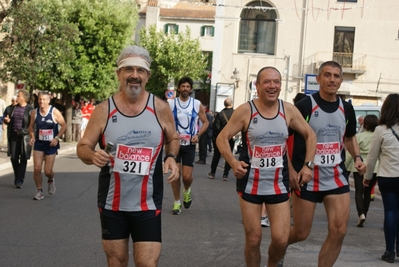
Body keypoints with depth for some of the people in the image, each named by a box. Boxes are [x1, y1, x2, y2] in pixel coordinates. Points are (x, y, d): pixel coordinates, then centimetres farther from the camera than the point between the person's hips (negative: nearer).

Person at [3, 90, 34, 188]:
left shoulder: (30, 110, -8)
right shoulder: (13, 108, 10)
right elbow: (7, 120, 19)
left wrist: (23, 131, -19)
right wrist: (6, 120, -4)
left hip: (24, 137, -5)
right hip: (13, 136, 5)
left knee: (23, 159, -2)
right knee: (14, 158, 7)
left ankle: (19, 181, 3)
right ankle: (17, 177, 25)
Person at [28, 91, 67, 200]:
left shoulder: (55, 112, -12)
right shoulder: (35, 113, -2)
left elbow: (64, 126, -6)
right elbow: (31, 126, 11)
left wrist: (57, 138, -15)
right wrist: (32, 137, -6)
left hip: (51, 144, -3)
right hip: (39, 144, 3)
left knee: (48, 171, -1)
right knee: (37, 169, -6)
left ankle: (51, 180, 35)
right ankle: (39, 191, 11)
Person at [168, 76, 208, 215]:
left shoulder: (197, 105, 0)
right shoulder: (170, 103, -2)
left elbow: (205, 122, 8)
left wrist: (198, 135, -8)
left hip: (190, 144, 0)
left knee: (187, 176, -5)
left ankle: (187, 190, 30)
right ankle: (177, 203, 13)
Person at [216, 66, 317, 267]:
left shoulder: (289, 110, -1)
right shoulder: (246, 110, -9)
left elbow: (310, 135, 11)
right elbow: (222, 138, -6)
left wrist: (308, 165, 0)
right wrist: (233, 163, -21)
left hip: (279, 183, 2)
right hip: (250, 183, -2)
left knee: (281, 239, -4)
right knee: (253, 239, 3)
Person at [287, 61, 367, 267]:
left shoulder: (346, 108, 5)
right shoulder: (304, 106, -12)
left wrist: (357, 157, 4)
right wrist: (291, 171, -16)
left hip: (337, 178, 4)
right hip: (307, 179, -4)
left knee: (339, 231, -5)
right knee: (301, 233, 5)